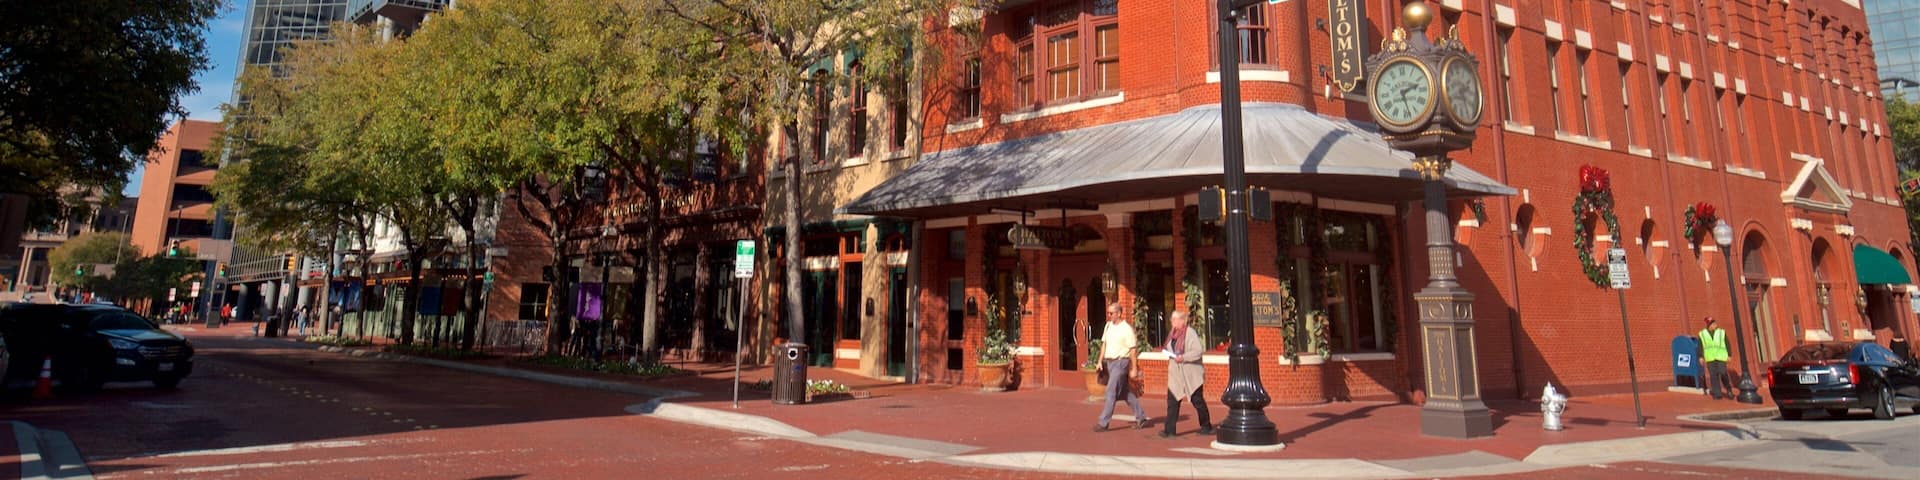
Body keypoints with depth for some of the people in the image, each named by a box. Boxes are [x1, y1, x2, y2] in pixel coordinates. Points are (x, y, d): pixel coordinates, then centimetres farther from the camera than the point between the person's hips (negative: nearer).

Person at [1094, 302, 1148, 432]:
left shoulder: (1126, 329, -12)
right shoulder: (1108, 326, 9)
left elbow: (1133, 350, -11)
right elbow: (1104, 343, 14)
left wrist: (1134, 369, -12)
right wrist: (1100, 361, 9)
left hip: (1120, 362, -8)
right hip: (1109, 362, 8)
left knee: (1111, 392, -9)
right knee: (1125, 392, 14)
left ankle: (1103, 423, -6)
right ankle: (1141, 418, 25)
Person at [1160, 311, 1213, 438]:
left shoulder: (1190, 333, -13)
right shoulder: (1173, 334, 11)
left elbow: (1199, 350, -22)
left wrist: (1183, 357, -25)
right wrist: (1170, 355, 5)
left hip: (1191, 374, -7)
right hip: (1175, 374, 7)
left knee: (1198, 401, 6)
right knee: (1172, 400, -1)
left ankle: (1206, 427, 23)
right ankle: (1169, 430, -1)